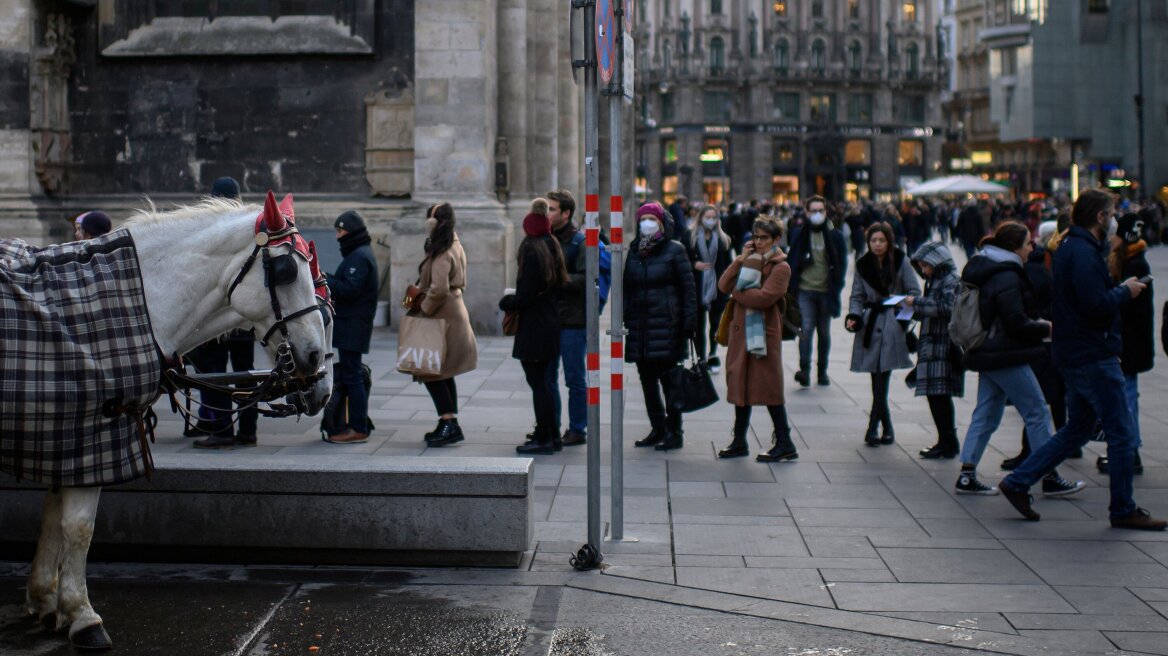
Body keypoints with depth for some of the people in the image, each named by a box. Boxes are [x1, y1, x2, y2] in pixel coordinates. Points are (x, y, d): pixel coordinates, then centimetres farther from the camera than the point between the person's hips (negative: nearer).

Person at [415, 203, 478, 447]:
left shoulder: (442, 253, -18)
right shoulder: (454, 245, 14)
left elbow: (438, 289, -27)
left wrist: (423, 311, -14)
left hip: (443, 317, -10)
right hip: (453, 314, 10)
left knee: (431, 372, -7)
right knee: (443, 374, 14)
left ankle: (450, 424, -9)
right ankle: (449, 424, 18)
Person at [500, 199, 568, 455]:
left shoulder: (532, 252, -16)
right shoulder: (553, 249, 10)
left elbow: (526, 295, -20)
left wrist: (506, 302, -1)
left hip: (533, 326, -9)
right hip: (551, 324, 9)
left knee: (537, 382, -4)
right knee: (543, 380, 17)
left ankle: (543, 439, 0)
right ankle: (551, 434, 23)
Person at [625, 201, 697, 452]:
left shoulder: (674, 251, -2)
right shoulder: (634, 252, 14)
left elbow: (688, 288, -5)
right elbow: (627, 289, 15)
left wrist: (688, 323, -11)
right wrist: (626, 319, 7)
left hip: (666, 327, -6)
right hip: (640, 327, 6)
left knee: (670, 380, -3)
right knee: (647, 380, 10)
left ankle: (674, 432, 4)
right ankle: (658, 429, 20)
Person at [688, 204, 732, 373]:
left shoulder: (723, 239, 8)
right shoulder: (690, 238, 1)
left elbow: (728, 264, 9)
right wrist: (694, 264, -15)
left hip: (717, 288, 2)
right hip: (697, 288, -2)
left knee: (716, 323, 8)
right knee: (698, 324, 1)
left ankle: (712, 355, 24)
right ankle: (701, 357, 7)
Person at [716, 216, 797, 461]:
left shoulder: (780, 267, -6)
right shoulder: (750, 260, 17)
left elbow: (764, 297, -19)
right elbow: (723, 285, 4)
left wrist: (737, 292, -6)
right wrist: (740, 261, -6)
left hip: (764, 333, -7)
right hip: (740, 331, 7)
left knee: (768, 387, -6)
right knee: (740, 385, 10)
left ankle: (785, 444, 1)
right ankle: (739, 441, 18)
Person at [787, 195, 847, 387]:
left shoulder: (836, 236, 3)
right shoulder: (799, 235, 5)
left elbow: (842, 264, 6)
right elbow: (792, 262, 8)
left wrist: (836, 288, -2)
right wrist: (792, 286, 0)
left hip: (825, 291, 1)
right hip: (805, 291, -1)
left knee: (824, 332, 10)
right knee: (806, 329, -14)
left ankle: (822, 371, 20)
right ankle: (804, 370, -17)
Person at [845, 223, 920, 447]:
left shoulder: (900, 261, 1)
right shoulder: (862, 264, 8)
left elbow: (915, 292, 3)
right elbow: (857, 296, 11)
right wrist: (853, 316, -6)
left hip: (892, 325, -3)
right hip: (870, 325, 3)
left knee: (882, 379, -11)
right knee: (878, 381, 3)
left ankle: (873, 428, -8)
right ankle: (887, 428, 15)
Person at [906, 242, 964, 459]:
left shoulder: (951, 281, -9)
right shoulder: (935, 280, 20)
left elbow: (946, 308, -21)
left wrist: (917, 302, -14)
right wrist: (913, 309, 6)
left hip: (944, 347, -9)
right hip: (932, 346, 9)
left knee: (938, 394, -8)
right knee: (937, 396, 11)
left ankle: (947, 443, -2)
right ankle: (948, 442, 17)